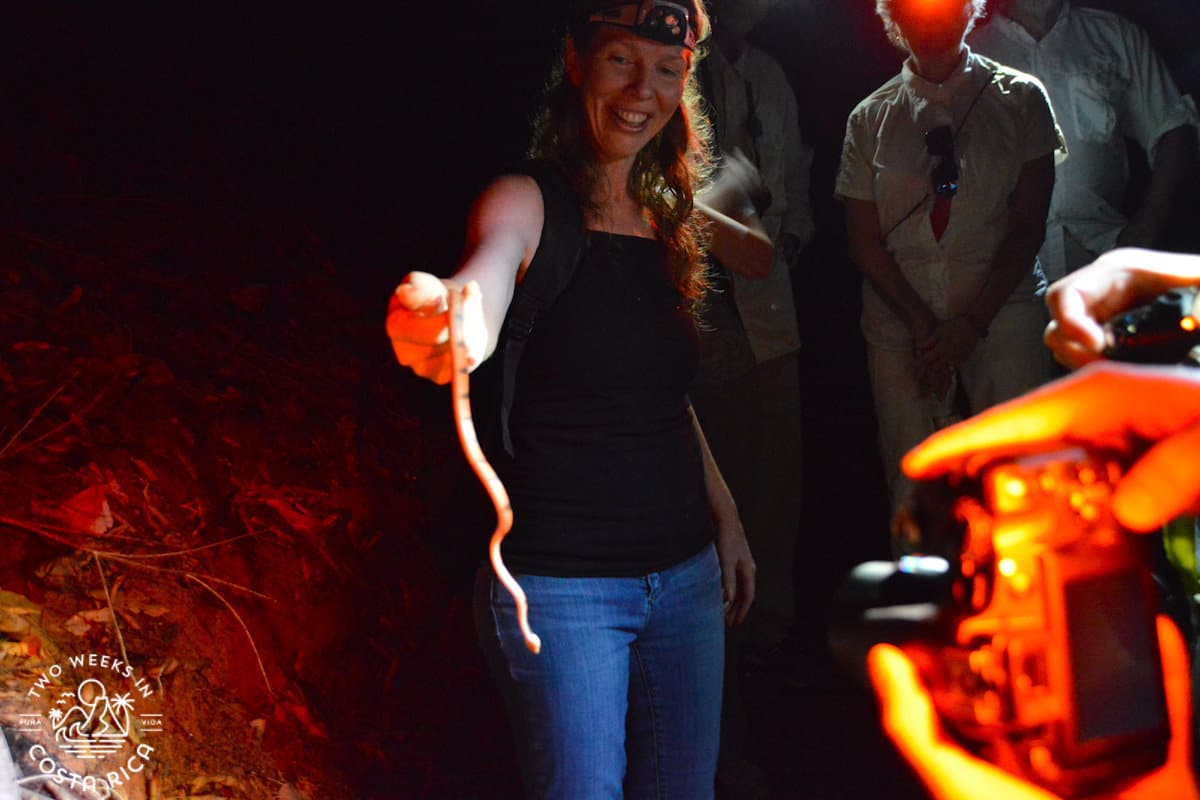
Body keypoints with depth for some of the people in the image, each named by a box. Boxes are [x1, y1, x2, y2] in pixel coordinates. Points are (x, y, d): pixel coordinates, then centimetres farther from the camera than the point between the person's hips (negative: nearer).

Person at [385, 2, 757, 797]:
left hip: (685, 572, 7)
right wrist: (441, 323, -54)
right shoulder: (529, 202, -10)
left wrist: (725, 515, 17)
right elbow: (481, 296, -32)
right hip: (561, 581, -6)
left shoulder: (668, 219, 9)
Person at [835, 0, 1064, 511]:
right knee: (913, 484, -2)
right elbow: (864, 242, 5)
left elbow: (1028, 224, 0)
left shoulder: (1020, 98, 7)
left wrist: (971, 323, -9)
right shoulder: (870, 117, 9)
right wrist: (925, 326, -6)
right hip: (899, 319, 1)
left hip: (1001, 311, -1)